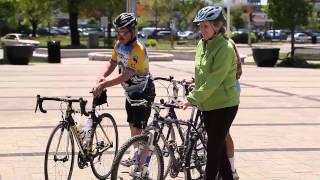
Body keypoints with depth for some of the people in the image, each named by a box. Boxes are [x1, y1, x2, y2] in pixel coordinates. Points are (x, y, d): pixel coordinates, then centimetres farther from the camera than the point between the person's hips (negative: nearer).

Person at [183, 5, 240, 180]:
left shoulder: (225, 48, -17)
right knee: (219, 148, 14)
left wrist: (193, 98, -26)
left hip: (224, 105, -8)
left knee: (214, 149, -5)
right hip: (207, 105, 8)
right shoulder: (202, 44, 7)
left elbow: (214, 80, -24)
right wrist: (195, 96, 8)